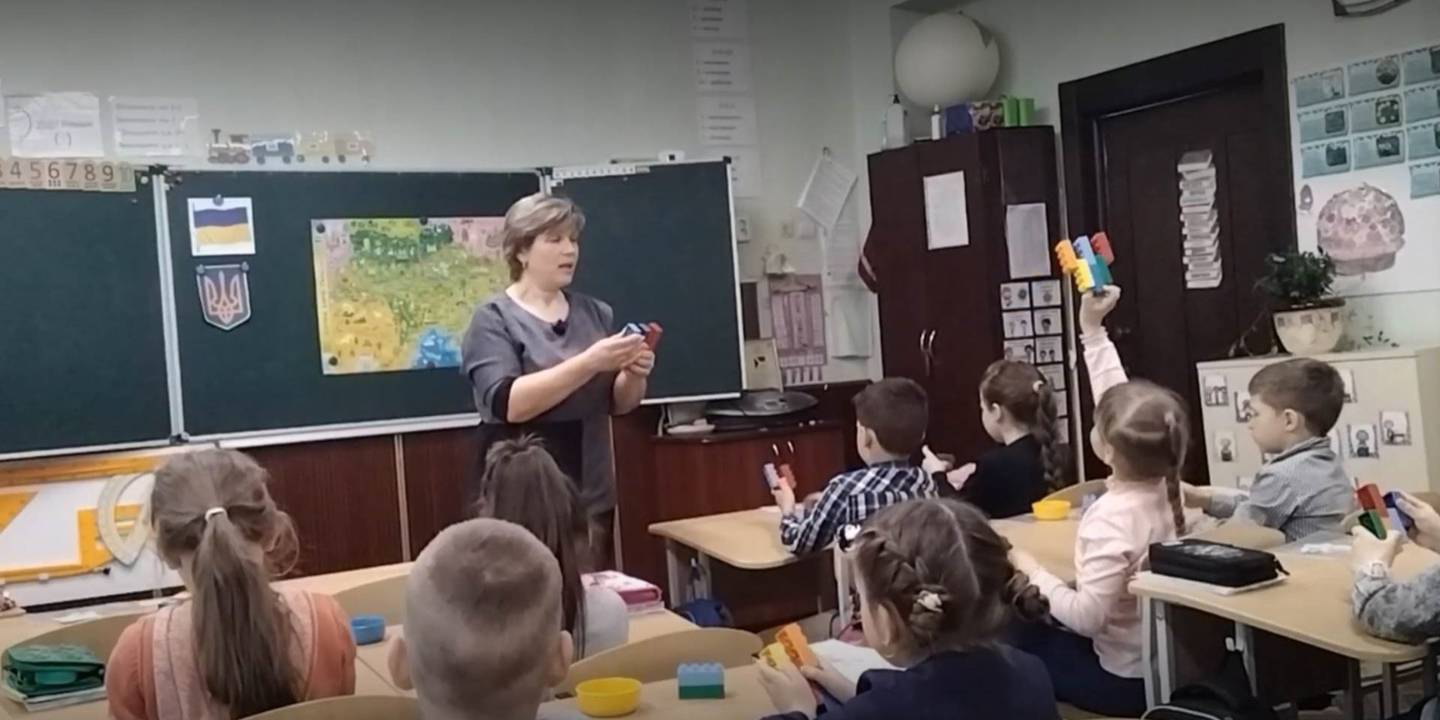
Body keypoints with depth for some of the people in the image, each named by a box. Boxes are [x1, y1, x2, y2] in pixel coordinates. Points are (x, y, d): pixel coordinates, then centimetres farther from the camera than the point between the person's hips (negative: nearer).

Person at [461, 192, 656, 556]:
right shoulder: (494, 319, -5)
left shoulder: (595, 313, 7)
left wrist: (634, 375, -9)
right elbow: (507, 403, -19)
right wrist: (590, 362, -25)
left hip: (591, 497, 4)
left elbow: (618, 404, 12)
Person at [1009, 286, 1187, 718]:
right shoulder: (1164, 486, -7)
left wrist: (1034, 575, -16)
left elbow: (1087, 617, -29)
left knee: (1017, 640, 10)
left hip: (1129, 679, -8)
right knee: (1041, 621, 24)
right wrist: (1092, 330, 2)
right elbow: (1119, 402, 1)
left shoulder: (1109, 519, -29)